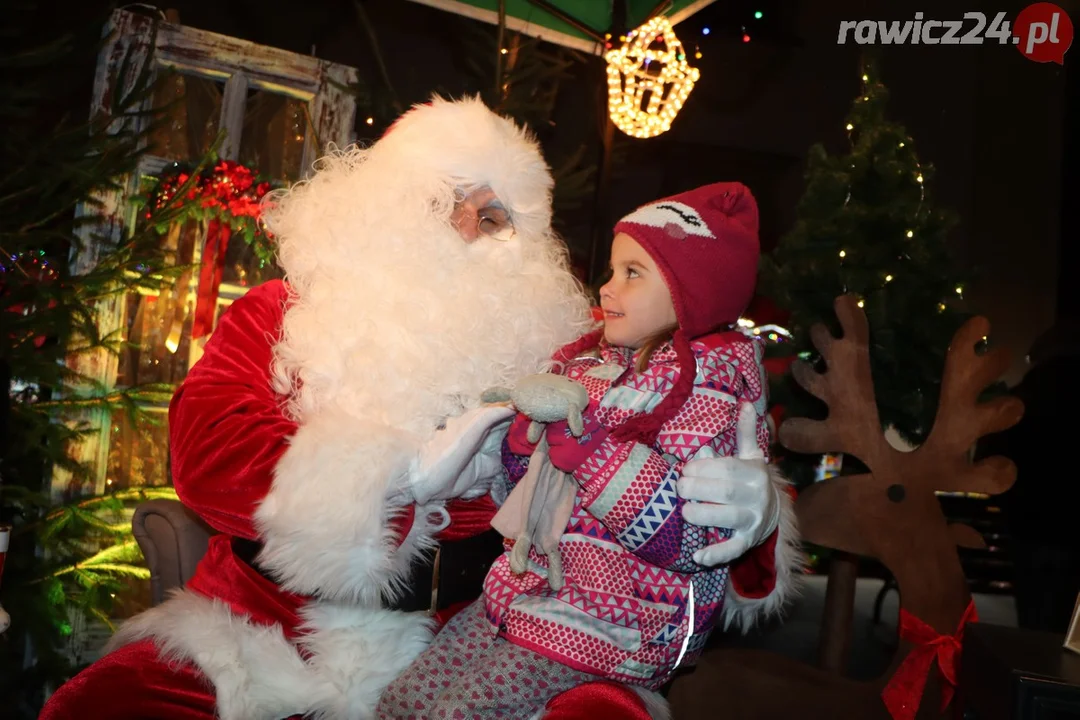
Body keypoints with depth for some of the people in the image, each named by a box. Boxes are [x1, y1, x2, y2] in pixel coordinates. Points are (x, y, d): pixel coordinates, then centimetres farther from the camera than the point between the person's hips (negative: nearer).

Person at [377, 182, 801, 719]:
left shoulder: (707, 378, -14)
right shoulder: (595, 360, 8)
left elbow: (694, 537, -25)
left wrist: (590, 446, -29)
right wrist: (526, 435, -5)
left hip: (612, 621, -7)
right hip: (525, 589, 8)